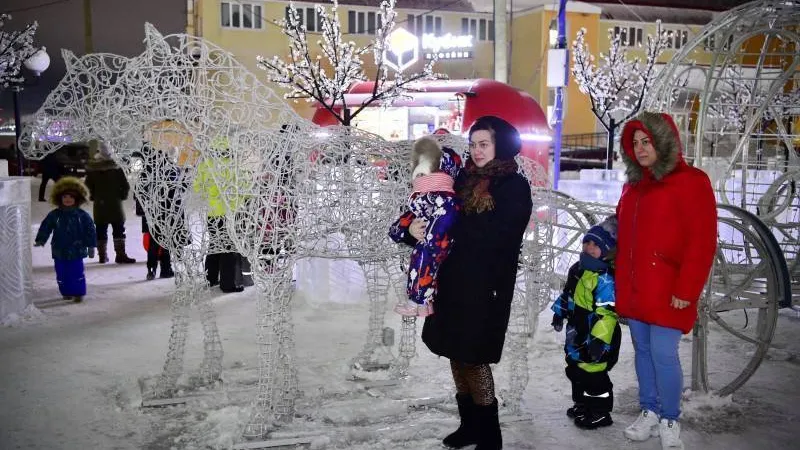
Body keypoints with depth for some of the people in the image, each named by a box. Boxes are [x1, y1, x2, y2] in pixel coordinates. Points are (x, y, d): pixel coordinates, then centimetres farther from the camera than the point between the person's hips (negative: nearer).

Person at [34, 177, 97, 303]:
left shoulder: (83, 216, -3)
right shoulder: (54, 215, 2)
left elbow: (90, 231, 0)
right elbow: (45, 228, 6)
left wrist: (91, 246, 0)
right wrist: (40, 240, -4)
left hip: (76, 251, -3)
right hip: (59, 251, 3)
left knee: (77, 273, -1)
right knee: (62, 274, 10)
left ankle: (79, 293, 9)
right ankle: (66, 292, 24)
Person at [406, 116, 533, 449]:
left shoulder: (515, 186, -6)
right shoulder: (465, 179, 12)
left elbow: (496, 237, -17)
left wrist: (447, 229, -13)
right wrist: (416, 228, -11)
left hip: (486, 287, -6)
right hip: (454, 281, 6)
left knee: (473, 358, -2)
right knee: (457, 355, 12)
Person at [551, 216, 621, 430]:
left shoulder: (605, 278, -22)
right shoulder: (577, 269, 7)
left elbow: (607, 312, -26)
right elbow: (566, 296, 23)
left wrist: (600, 338, -30)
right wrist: (559, 313, 27)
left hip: (596, 339, -9)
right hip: (577, 336, 9)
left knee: (593, 374, -1)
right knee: (576, 369, 20)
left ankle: (600, 412, 16)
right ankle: (582, 404, 38)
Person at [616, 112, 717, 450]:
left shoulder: (690, 181, -8)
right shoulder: (634, 184, 14)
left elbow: (702, 242, -13)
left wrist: (686, 290, -17)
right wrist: (619, 279, 15)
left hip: (666, 291, -6)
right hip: (633, 289, 7)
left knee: (663, 354, -4)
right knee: (642, 351, 13)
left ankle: (669, 422, 15)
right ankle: (649, 412, 28)